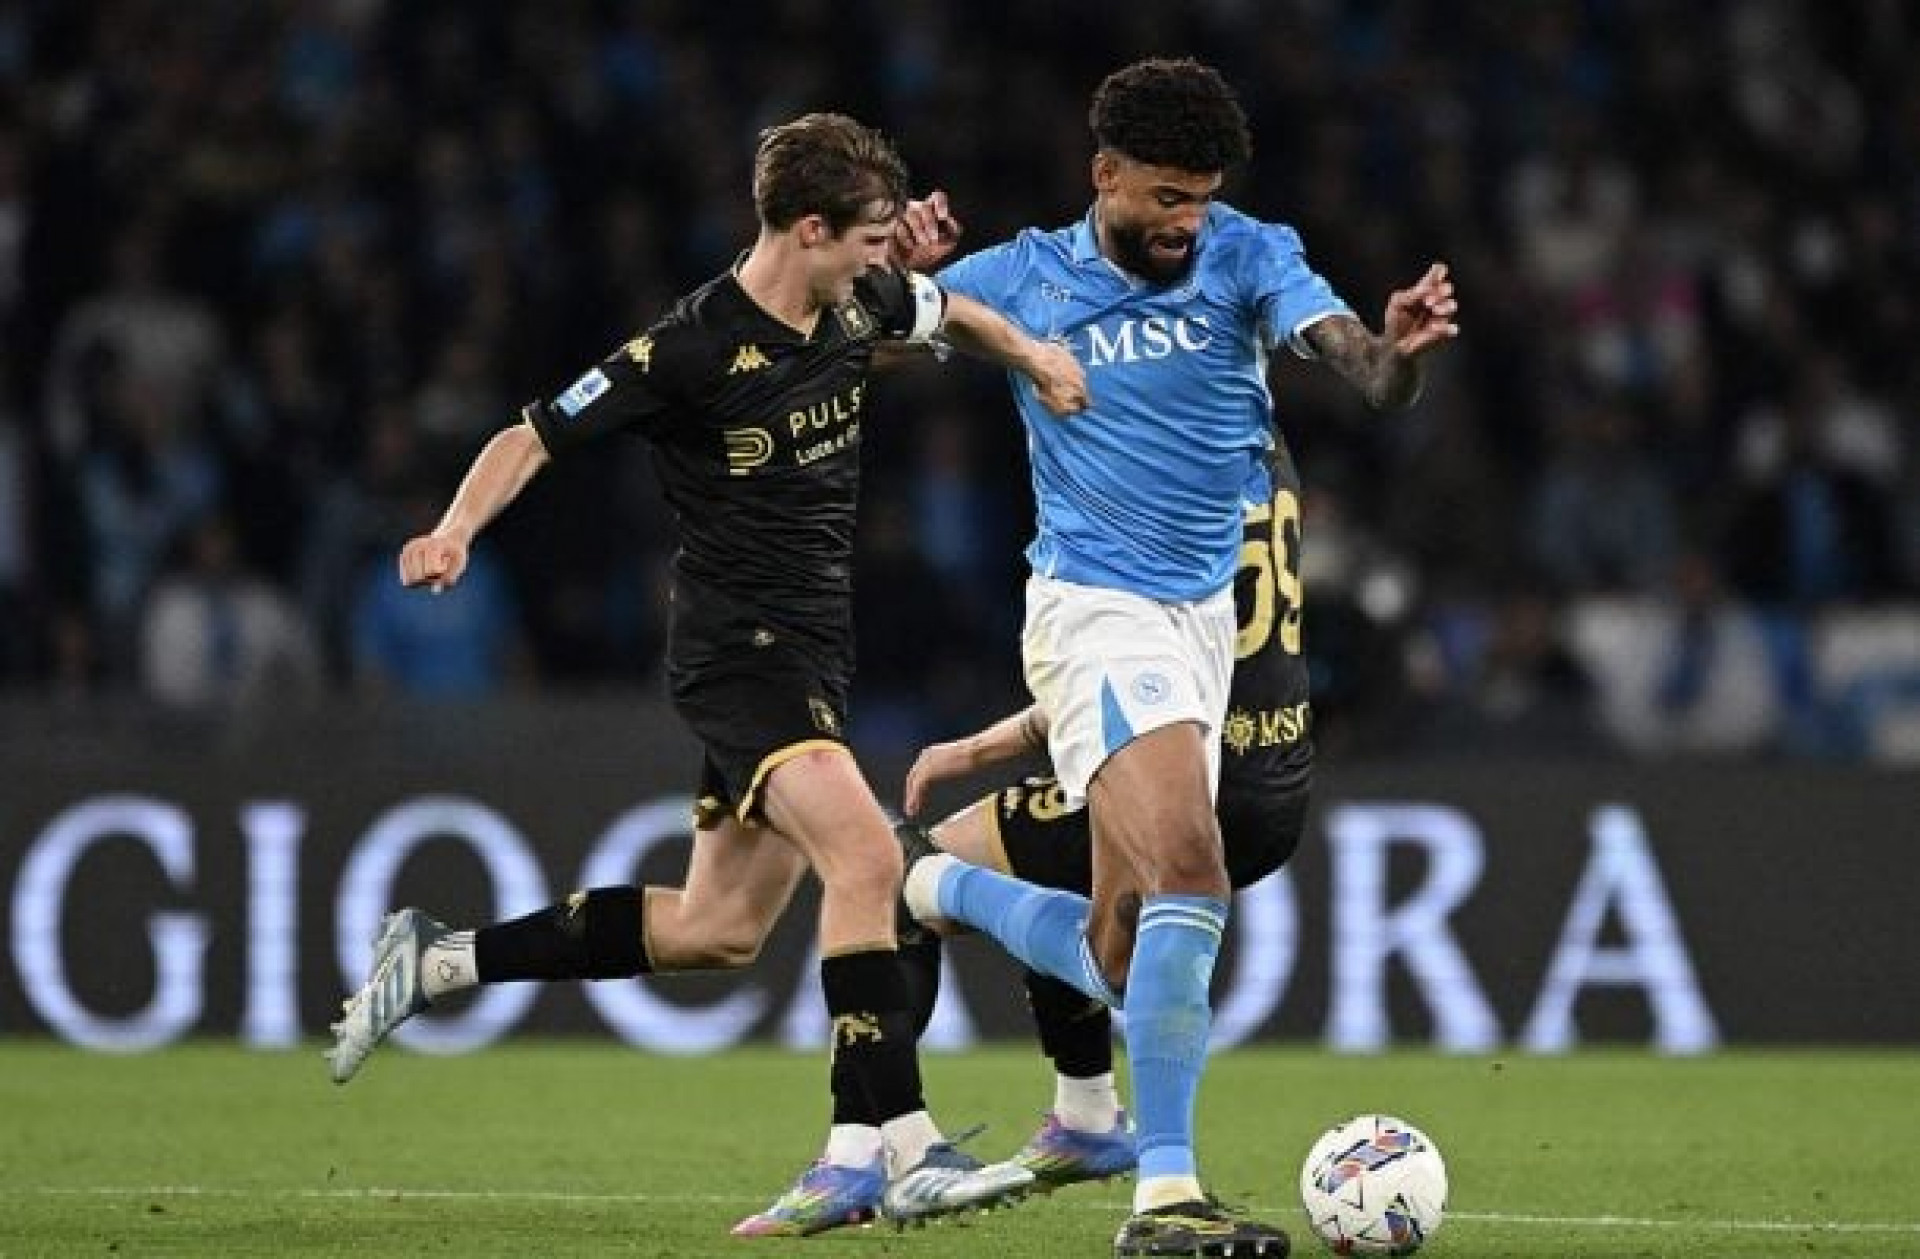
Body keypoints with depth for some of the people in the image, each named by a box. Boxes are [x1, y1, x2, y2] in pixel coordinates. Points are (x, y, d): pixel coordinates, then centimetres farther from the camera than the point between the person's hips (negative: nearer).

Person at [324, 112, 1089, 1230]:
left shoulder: (862, 302, 3)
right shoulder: (693, 350, -18)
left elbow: (947, 310, 27)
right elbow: (535, 436, -12)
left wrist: (1033, 355, 10)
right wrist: (457, 530, -28)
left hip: (815, 652, 9)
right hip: (738, 645, -9)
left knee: (716, 933, 13)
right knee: (866, 853, -28)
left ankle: (439, 961, 27)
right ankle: (907, 1152, -31)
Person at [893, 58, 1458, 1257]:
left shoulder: (1247, 257, 0)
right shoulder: (1021, 280, -3)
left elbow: (1355, 361, -15)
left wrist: (1396, 350, -39)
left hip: (1207, 616, 5)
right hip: (1095, 610, -5)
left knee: (1118, 957, 9)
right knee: (1190, 874, -26)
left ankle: (936, 885, 38)